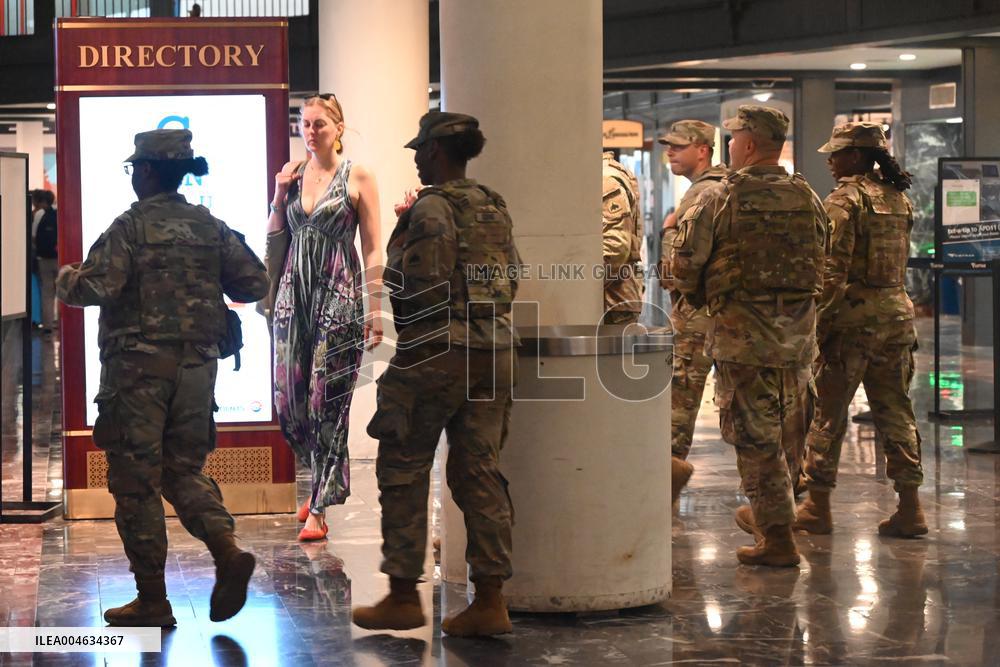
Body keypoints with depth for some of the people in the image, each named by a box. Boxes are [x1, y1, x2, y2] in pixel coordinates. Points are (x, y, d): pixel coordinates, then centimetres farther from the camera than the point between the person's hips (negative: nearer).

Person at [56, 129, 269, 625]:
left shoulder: (132, 226, -8)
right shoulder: (211, 227, 8)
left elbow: (95, 287, -18)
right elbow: (254, 283, 7)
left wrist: (66, 278, 3)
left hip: (140, 365, -5)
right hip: (198, 365, 5)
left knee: (135, 481, 3)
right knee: (184, 469, 16)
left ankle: (152, 599, 5)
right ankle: (227, 552, -7)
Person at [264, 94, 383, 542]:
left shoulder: (358, 177, 0)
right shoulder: (292, 176, 12)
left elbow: (372, 249, -2)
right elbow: (274, 241, 14)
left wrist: (375, 309, -8)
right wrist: (279, 195, 1)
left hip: (338, 296, -4)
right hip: (293, 294, 4)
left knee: (328, 402, -6)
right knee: (289, 400, 3)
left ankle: (319, 508, -2)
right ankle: (322, 482, 27)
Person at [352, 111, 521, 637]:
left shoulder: (433, 207, -11)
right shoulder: (495, 207, 13)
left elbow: (424, 285, -18)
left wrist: (394, 255, 0)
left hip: (438, 351, -7)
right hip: (497, 351, 7)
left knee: (403, 469, 5)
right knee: (479, 472, 7)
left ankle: (403, 596, 9)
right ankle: (489, 601, 5)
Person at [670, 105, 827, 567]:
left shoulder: (720, 199, -9)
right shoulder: (807, 198, 7)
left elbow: (685, 263, -7)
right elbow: (821, 259, 12)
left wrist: (700, 297, 12)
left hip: (742, 332, -6)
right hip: (799, 331, 6)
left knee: (755, 438, 0)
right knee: (780, 432, 18)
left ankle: (777, 539, 0)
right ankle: (765, 513, 30)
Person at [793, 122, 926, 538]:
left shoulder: (844, 199, -11)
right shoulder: (899, 199, 12)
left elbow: (834, 269, -16)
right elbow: (901, 262, 15)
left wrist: (819, 320, -13)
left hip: (853, 315, -7)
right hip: (897, 310, 7)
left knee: (828, 411, 3)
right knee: (896, 410, 10)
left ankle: (818, 506, 8)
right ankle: (909, 507, 7)